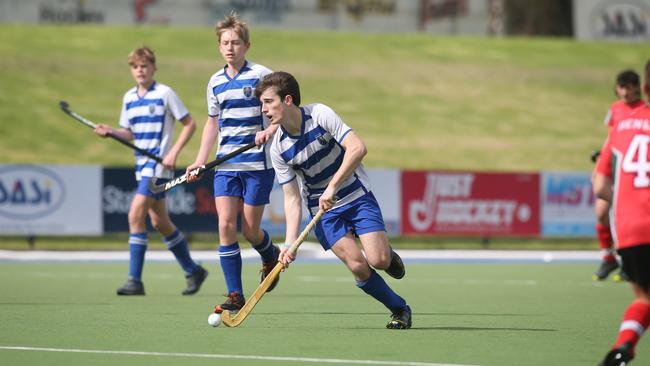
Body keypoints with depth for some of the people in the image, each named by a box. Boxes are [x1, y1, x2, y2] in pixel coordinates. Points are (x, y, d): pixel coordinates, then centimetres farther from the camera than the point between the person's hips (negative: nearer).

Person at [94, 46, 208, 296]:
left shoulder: (164, 93, -7)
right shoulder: (129, 98, 12)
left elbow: (189, 124, -5)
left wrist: (174, 152, -14)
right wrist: (111, 132, -2)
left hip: (159, 164, -8)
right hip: (142, 165, 8)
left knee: (136, 214, -17)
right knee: (159, 222, 12)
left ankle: (135, 280, -16)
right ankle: (192, 271, 26)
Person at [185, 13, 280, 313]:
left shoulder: (261, 75, -6)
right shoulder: (215, 82, 11)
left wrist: (270, 130, -24)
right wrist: (199, 161, 16)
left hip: (258, 164, -4)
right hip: (226, 165, 4)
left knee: (250, 230, -1)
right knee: (226, 225, -9)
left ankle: (271, 256, 35)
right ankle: (235, 295, -6)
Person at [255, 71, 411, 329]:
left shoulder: (320, 114, -17)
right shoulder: (278, 149, -8)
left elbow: (357, 148, -26)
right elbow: (292, 198, -7)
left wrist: (332, 187, -32)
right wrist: (290, 243, -19)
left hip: (357, 196, -2)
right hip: (323, 210, 2)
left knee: (378, 260, -19)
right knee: (358, 266, -16)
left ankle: (389, 255, 18)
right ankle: (399, 309, 4)